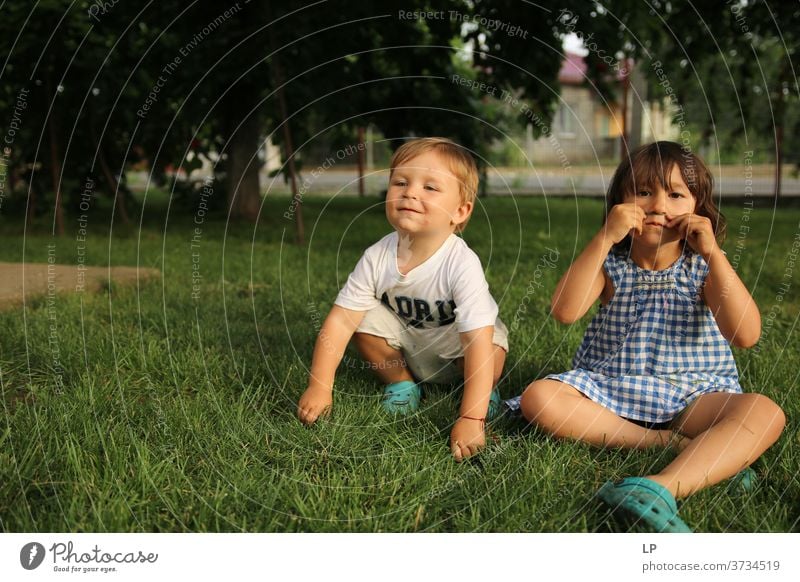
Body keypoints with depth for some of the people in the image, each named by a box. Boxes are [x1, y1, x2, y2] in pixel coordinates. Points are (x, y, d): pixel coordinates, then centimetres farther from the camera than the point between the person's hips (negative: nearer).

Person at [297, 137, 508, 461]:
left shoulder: (461, 264, -35)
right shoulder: (377, 258, -23)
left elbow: (479, 341, -41)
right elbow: (340, 320, -20)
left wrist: (470, 419, -48)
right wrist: (319, 388, -26)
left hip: (455, 346, -3)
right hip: (407, 346, 4)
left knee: (493, 349, -34)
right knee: (366, 320, -23)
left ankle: (482, 390, 0)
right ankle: (400, 384, 2)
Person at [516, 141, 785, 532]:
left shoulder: (703, 268, 2)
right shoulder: (611, 265, 3)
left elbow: (745, 335, -15)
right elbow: (564, 311, -16)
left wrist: (712, 254, -18)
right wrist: (604, 238, -21)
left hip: (692, 394, -1)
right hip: (607, 388, 1)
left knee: (765, 413, -30)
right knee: (538, 399, -26)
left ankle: (664, 488, -50)